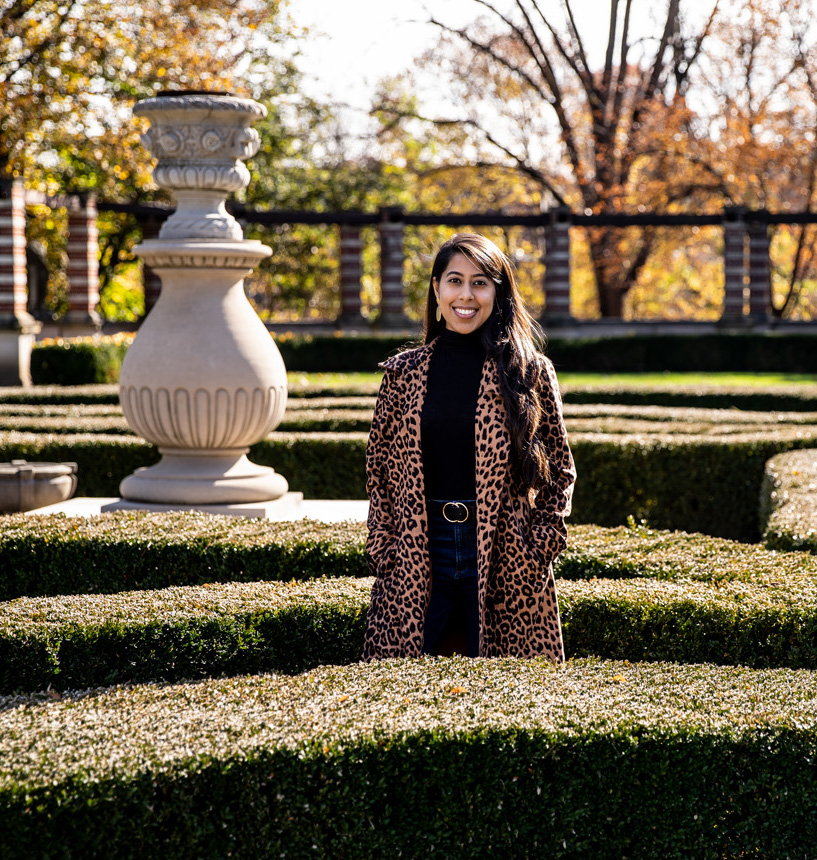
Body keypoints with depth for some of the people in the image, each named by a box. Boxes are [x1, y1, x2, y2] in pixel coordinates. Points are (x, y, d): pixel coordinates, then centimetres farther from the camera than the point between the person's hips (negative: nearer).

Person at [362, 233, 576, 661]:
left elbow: (560, 471, 6)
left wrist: (538, 549, -4)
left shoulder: (530, 372, 2)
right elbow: (378, 469, 11)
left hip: (502, 559, -1)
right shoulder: (403, 371, 7)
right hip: (417, 558, 1)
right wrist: (382, 552, 2)